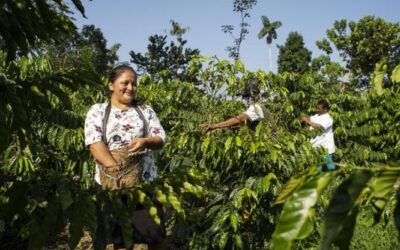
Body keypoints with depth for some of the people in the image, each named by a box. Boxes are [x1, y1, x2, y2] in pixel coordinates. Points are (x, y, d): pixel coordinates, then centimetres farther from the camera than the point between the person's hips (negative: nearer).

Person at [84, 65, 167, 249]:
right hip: (111, 181, -2)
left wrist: (145, 141, -19)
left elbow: (161, 139, 6)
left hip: (144, 180, 2)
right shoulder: (97, 111, 3)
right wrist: (116, 170, -24)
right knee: (119, 235, 7)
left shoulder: (145, 110, 11)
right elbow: (94, 143, -11)